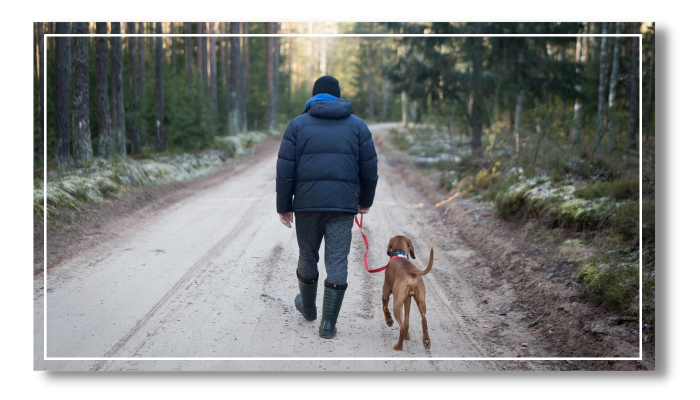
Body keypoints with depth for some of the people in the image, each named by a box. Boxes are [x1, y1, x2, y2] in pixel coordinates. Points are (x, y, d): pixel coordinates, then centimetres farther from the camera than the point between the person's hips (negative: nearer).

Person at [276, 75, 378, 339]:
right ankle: (328, 323, -2)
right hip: (343, 205, 0)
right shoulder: (357, 125, 8)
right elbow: (369, 170, 7)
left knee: (307, 257, 18)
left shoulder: (298, 124, 5)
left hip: (307, 202, 0)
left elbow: (285, 171, 0)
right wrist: (365, 201, 21)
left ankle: (308, 307, 38)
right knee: (337, 263, 2)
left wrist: (284, 206, 7)